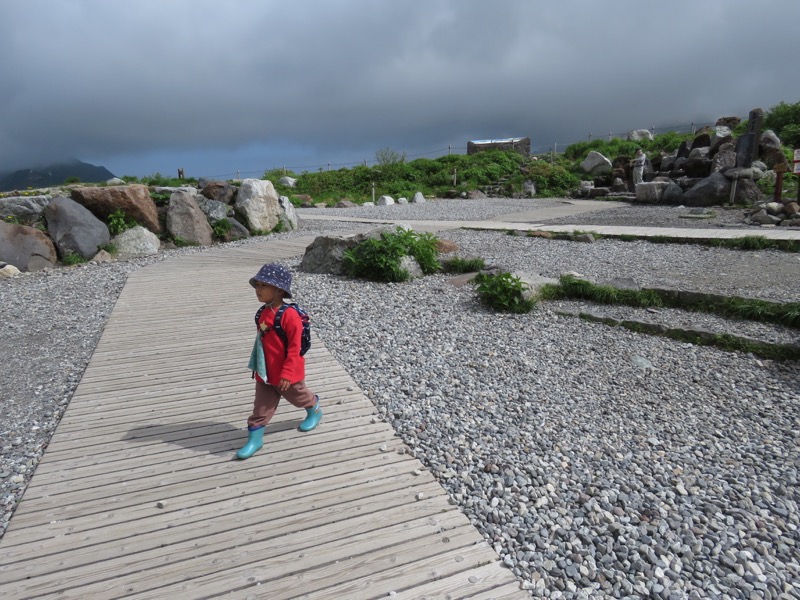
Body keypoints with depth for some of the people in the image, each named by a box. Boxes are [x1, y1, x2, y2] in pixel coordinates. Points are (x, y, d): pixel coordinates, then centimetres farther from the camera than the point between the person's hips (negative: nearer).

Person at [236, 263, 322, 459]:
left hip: (286, 373, -6)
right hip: (265, 373, 6)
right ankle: (255, 438, 20)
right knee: (261, 407, 9)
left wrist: (287, 373, -24)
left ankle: (315, 410, 49)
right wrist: (258, 367, 19)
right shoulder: (262, 313, -1)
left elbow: (294, 348, -24)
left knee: (299, 397, 21)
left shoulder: (289, 315, -27)